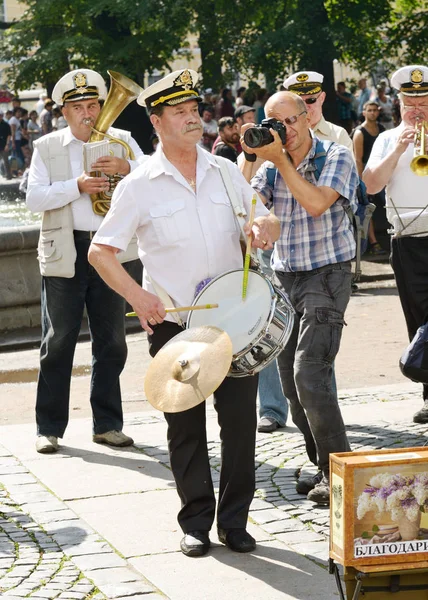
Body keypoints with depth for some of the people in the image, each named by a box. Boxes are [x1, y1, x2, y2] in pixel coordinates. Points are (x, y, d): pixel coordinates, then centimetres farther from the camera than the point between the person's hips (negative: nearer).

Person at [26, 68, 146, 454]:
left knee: (111, 341, 7)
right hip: (65, 254, -2)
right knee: (58, 341, 0)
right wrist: (77, 186, -18)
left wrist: (127, 168, -19)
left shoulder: (121, 142, 9)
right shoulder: (46, 148, 6)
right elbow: (34, 198, -5)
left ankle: (107, 425, 17)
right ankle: (49, 428, 6)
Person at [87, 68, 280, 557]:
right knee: (186, 427, 5)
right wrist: (135, 293, -16)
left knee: (240, 420, 2)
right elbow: (99, 251, -2)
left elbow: (264, 219, 15)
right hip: (173, 323, -2)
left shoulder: (225, 172, 7)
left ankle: (234, 521, 15)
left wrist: (264, 228, -10)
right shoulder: (139, 186, -4)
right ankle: (195, 522, 18)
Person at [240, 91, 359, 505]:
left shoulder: (336, 157, -6)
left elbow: (316, 204, -22)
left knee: (309, 372, -18)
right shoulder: (271, 166, 7)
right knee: (290, 380, 5)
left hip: (326, 275, -6)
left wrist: (281, 160, -20)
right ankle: (321, 463, 16)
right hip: (284, 279, 6)